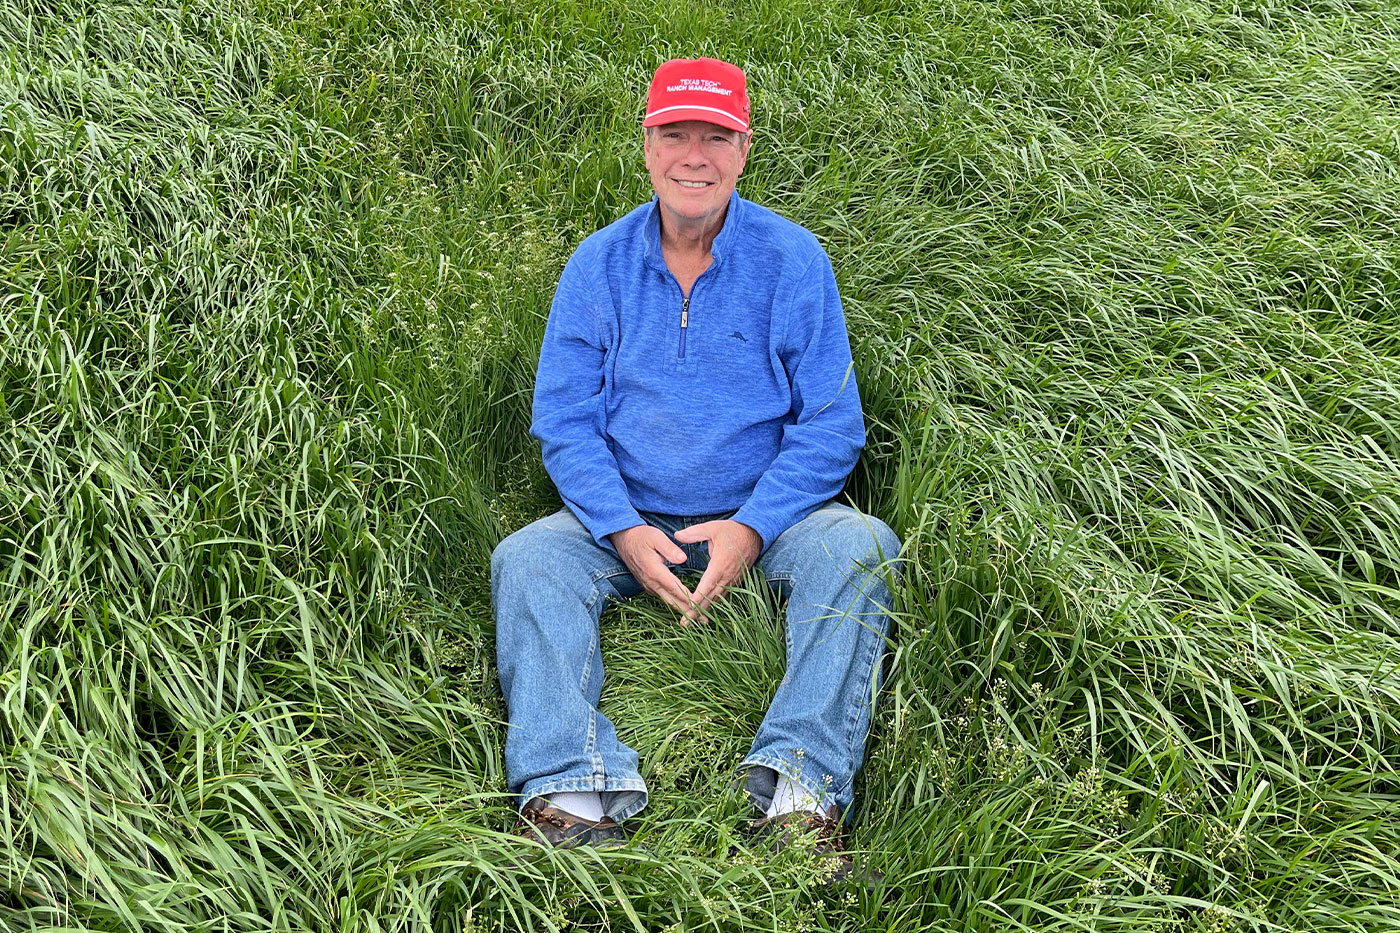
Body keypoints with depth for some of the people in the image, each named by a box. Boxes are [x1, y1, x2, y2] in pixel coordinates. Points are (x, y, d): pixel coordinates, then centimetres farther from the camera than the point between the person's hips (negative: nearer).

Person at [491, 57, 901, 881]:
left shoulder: (792, 259, -2)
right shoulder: (599, 265, 2)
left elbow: (832, 424, -5)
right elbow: (564, 419, 0)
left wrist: (752, 529, -19)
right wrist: (625, 532, -17)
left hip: (764, 513, -1)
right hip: (630, 519, 2)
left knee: (860, 547, -29)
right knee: (525, 559, -24)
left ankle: (804, 786, -35)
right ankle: (571, 787, -34)